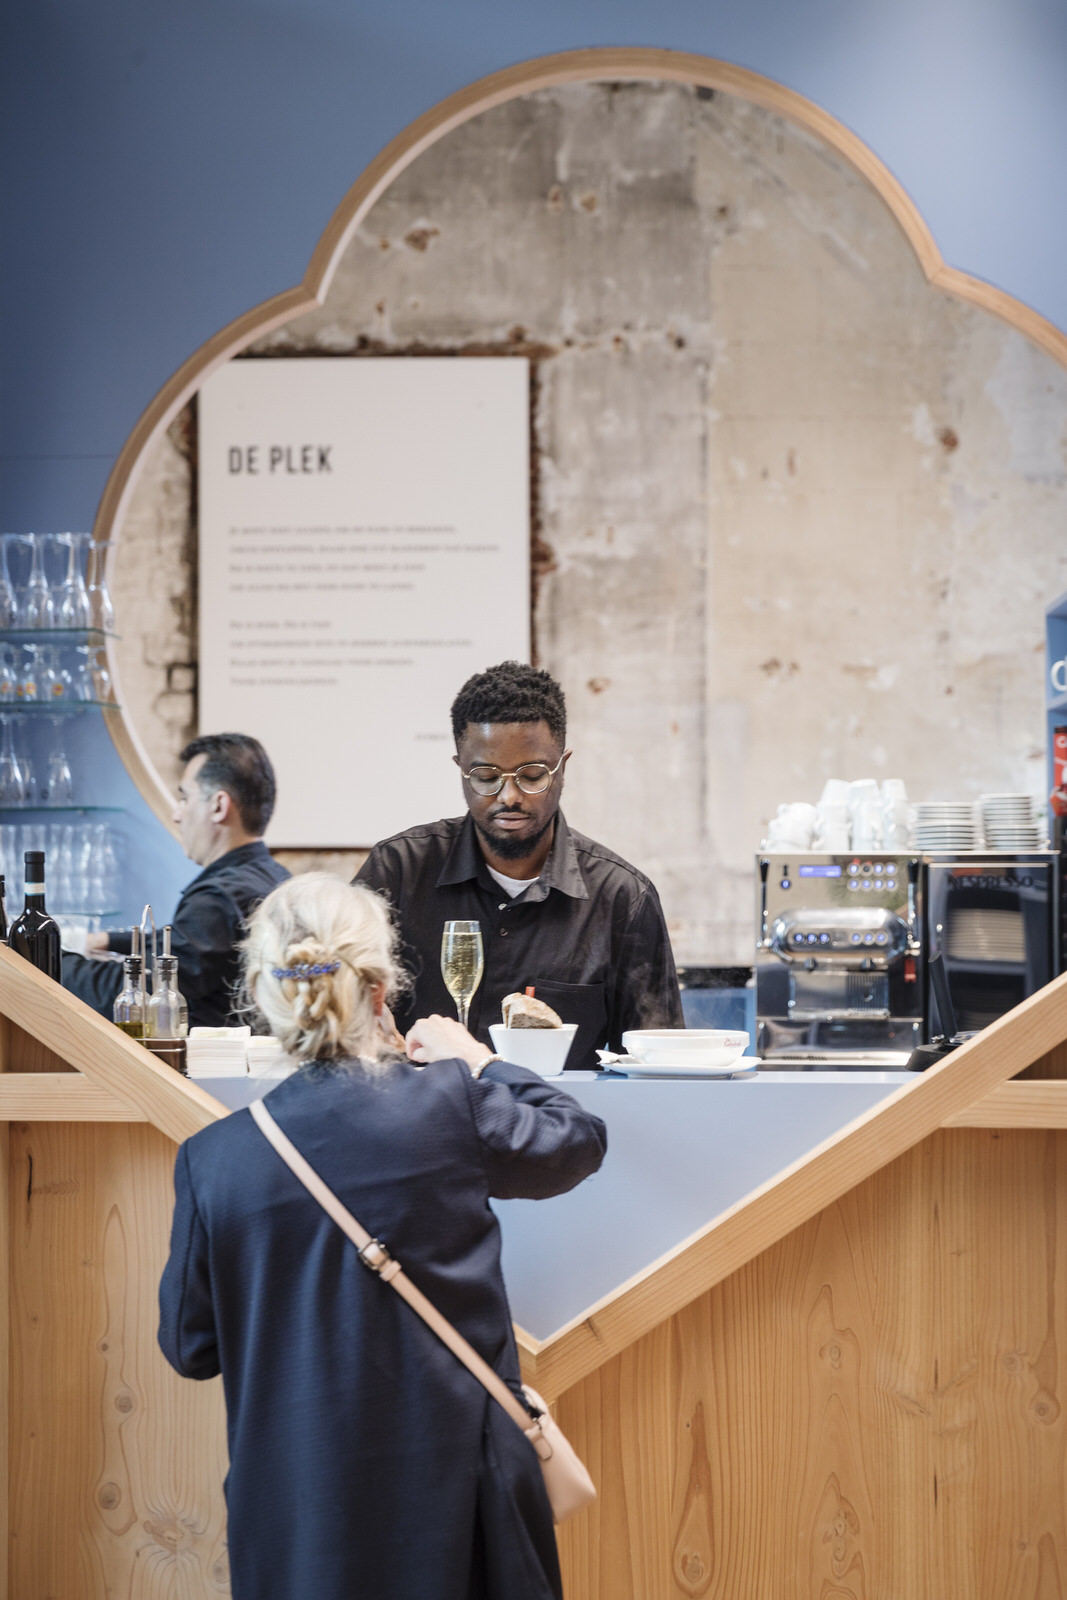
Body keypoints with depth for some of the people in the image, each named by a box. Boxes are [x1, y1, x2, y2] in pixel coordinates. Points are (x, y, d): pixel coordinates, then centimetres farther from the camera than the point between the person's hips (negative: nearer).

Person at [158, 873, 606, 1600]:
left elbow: (189, 1347, 3)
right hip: (453, 1483, -1)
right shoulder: (452, 1104, -12)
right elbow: (579, 1138, 9)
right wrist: (477, 1059, 23)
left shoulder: (214, 1160, -8)